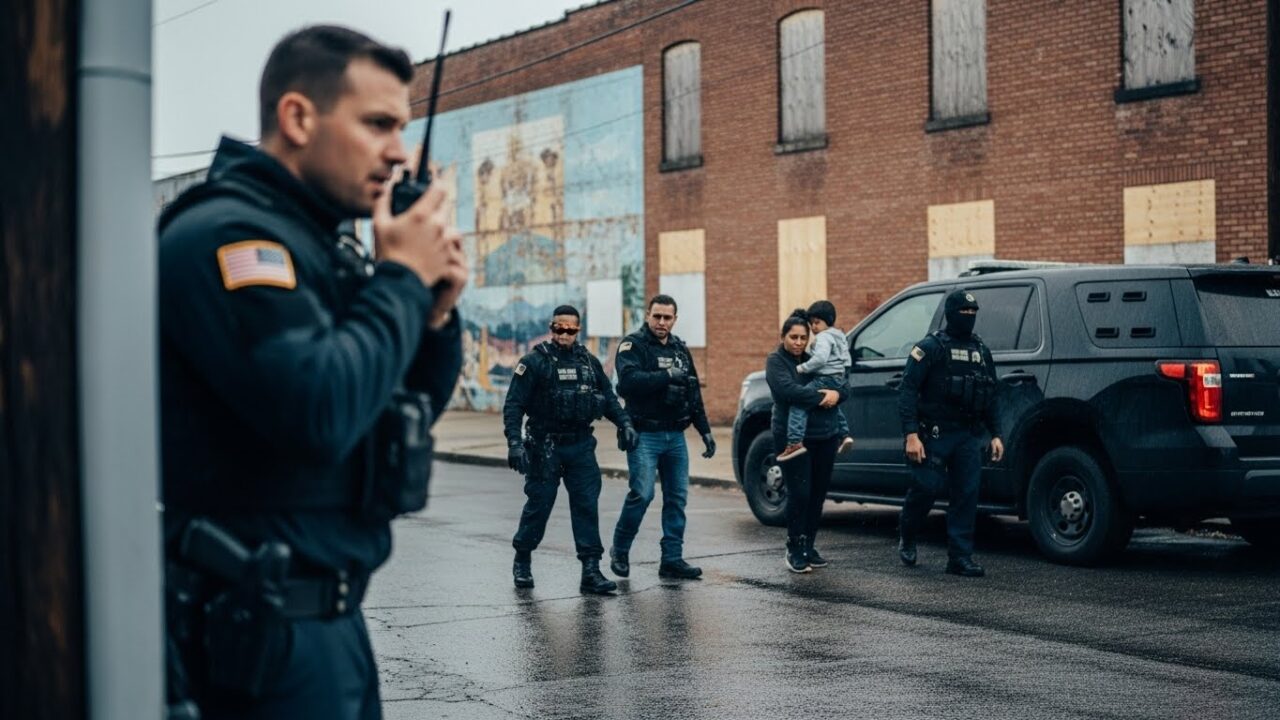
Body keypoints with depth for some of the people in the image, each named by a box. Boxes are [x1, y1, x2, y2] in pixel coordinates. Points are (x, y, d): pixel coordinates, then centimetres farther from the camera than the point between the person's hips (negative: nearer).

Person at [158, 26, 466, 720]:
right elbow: (320, 412, -29)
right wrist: (403, 278, -15)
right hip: (262, 628, -9)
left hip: (329, 612, 9)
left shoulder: (323, 247, 13)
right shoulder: (224, 234, -15)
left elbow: (415, 407, 19)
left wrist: (436, 312, 1)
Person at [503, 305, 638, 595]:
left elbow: (608, 397, 18)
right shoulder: (534, 362, -6)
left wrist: (624, 423, 3)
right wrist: (514, 443, -19)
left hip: (581, 445, 4)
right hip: (545, 447, -4)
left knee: (587, 505, -2)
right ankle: (522, 561, 24)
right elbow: (513, 405, -9)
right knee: (539, 505, 3)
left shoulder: (589, 362, 9)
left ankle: (591, 571, -2)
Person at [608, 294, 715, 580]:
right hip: (644, 436, -6)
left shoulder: (680, 349, 15)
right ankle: (619, 551, 6)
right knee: (642, 493, -14)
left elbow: (694, 393, 21)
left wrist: (705, 431, 17)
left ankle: (672, 559, 11)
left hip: (675, 436, 6)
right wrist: (666, 376, -25)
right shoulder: (633, 345, -5)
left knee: (677, 497, 5)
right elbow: (628, 381, -23)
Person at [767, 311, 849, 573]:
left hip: (826, 436, 6)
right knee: (799, 493, -9)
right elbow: (789, 389, -20)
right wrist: (822, 396, -17)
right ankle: (795, 550, 3)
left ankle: (808, 547, 18)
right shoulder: (776, 361, -1)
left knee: (819, 493, 7)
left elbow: (844, 386, 10)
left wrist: (836, 394, -12)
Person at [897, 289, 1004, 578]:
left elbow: (990, 398, 23)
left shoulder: (981, 351, 16)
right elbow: (908, 390, -10)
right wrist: (911, 434, -18)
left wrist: (995, 434, 13)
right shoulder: (931, 347, -4)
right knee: (925, 488, -6)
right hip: (935, 434, -5)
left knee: (967, 494, 0)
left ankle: (960, 557, 5)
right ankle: (906, 538, 21)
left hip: (969, 436, 5)